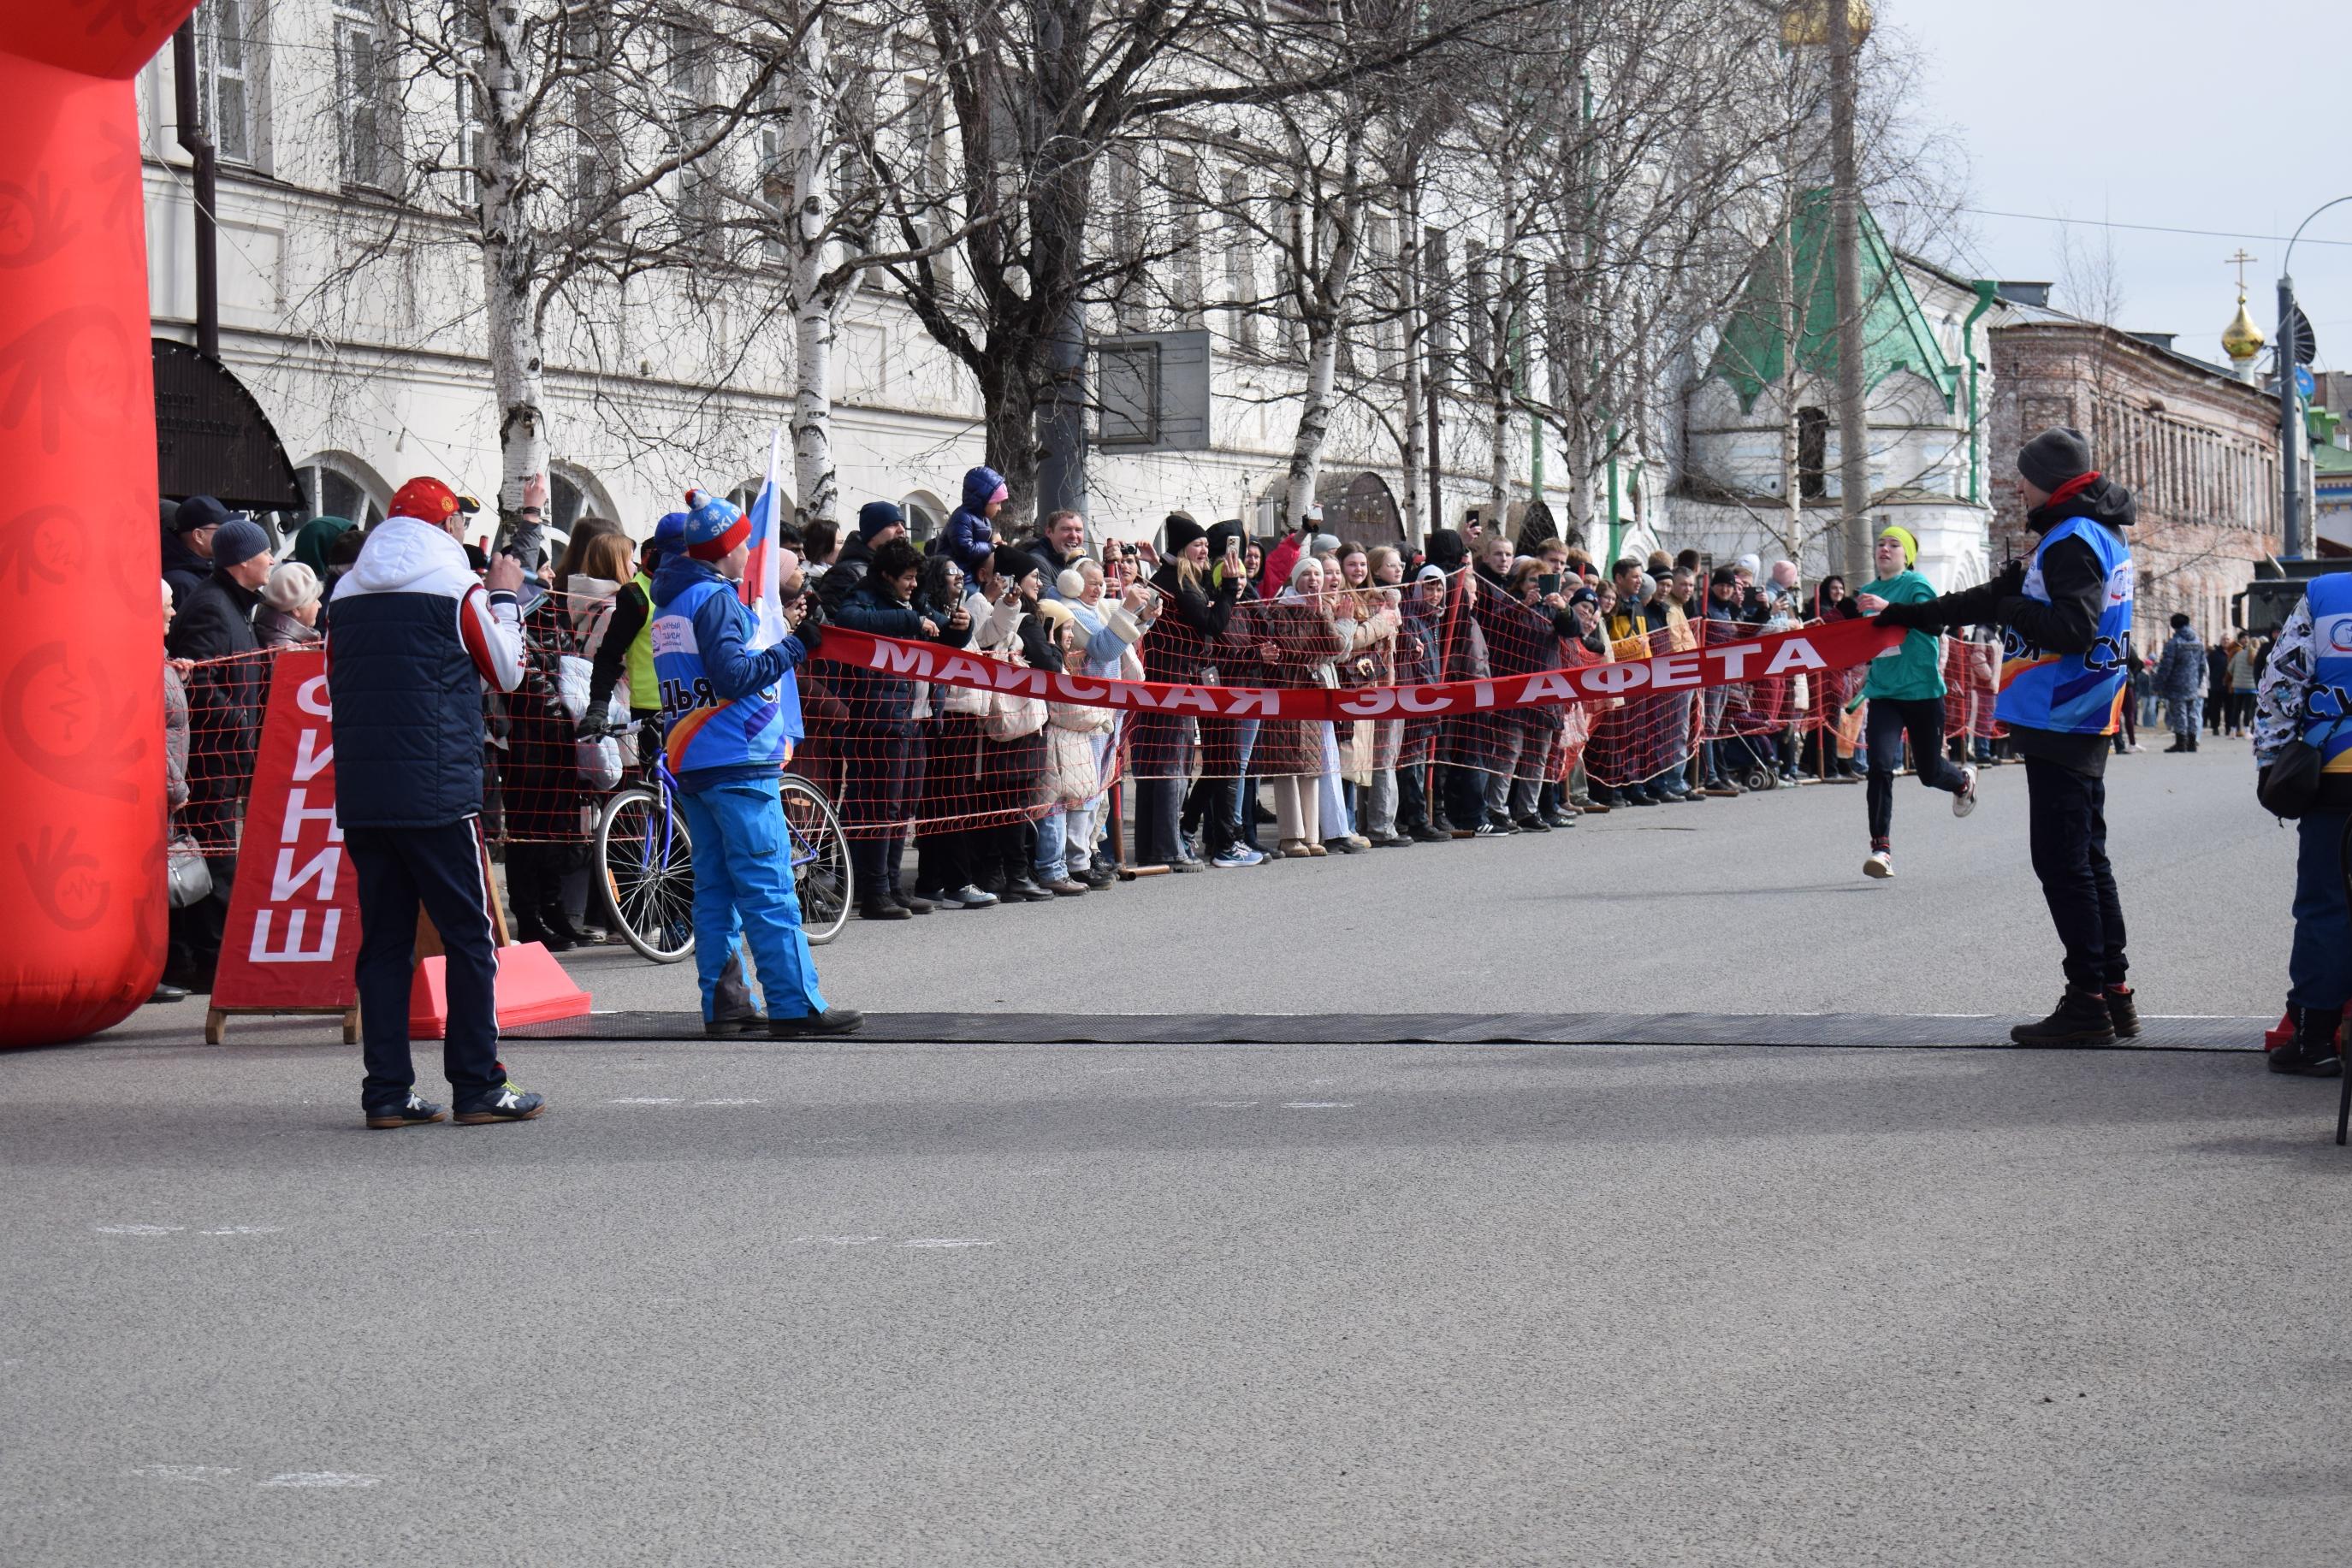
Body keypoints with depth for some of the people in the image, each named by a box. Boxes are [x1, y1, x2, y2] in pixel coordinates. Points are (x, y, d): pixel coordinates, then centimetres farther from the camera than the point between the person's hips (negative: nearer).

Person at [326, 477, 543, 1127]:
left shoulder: (347, 595, 10)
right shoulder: (456, 590, -4)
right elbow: (507, 672, 7)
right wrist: (504, 596, 19)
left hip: (360, 795, 5)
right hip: (438, 792, -5)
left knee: (383, 940, 8)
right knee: (470, 937, 2)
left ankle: (387, 1092, 6)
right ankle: (479, 1089, 1)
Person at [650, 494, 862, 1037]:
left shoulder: (669, 602, 16)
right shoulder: (715, 598, -11)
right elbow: (733, 674, -20)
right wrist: (793, 647, -13)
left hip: (689, 763, 9)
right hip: (736, 762, -9)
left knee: (714, 886, 10)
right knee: (769, 887, -9)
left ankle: (720, 1003, 9)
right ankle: (795, 1005, -10)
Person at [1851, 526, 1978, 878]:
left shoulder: (1917, 585, -7)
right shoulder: (1867, 593, 10)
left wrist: (1888, 608, -42)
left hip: (1922, 690, -3)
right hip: (1883, 691, 4)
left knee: (1929, 772, 7)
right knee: (1880, 763, -17)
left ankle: (1963, 780, 45)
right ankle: (1881, 848, -15)